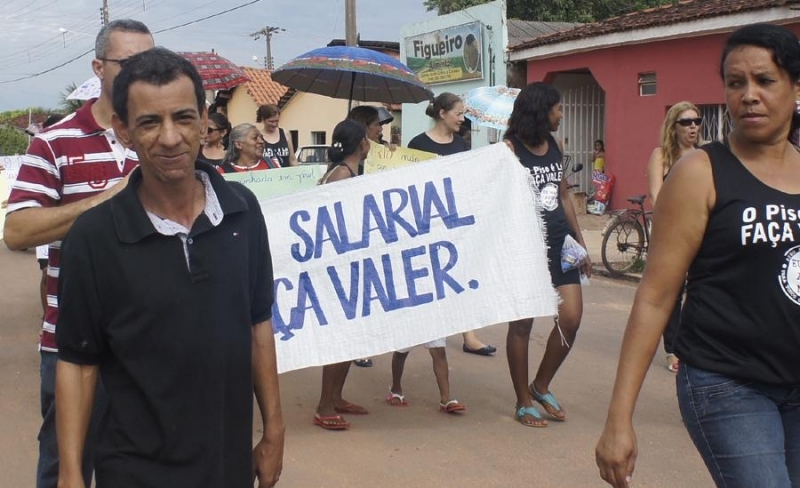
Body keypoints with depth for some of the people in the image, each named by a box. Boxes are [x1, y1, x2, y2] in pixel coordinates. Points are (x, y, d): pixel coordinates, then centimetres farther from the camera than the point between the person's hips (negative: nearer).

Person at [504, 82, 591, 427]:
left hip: (559, 243, 6)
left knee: (571, 318, 1)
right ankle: (524, 402, 16)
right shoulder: (510, 149, -8)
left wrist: (580, 242, 17)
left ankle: (541, 387, 22)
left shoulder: (556, 146, 11)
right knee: (522, 322, 3)